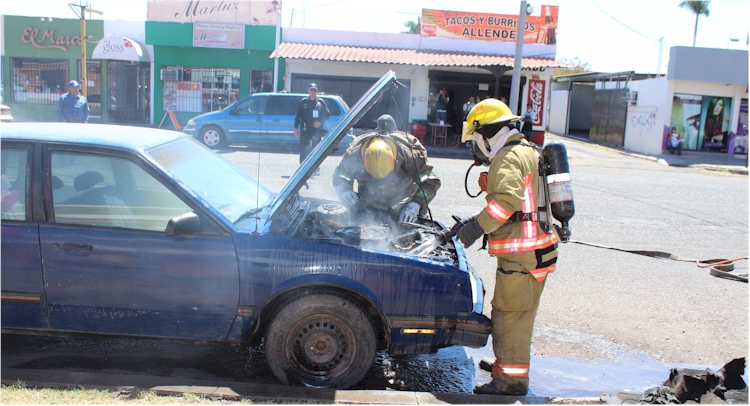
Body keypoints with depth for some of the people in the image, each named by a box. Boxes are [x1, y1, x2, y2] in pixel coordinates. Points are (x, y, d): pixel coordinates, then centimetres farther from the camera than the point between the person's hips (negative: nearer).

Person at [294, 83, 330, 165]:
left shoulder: (321, 102, 5)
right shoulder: (303, 102, 5)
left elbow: (327, 114, 8)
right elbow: (298, 116, 5)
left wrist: (320, 122, -8)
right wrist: (296, 128, 0)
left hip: (317, 130, 0)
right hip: (305, 129, 0)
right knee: (304, 150, -2)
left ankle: (316, 169, 12)